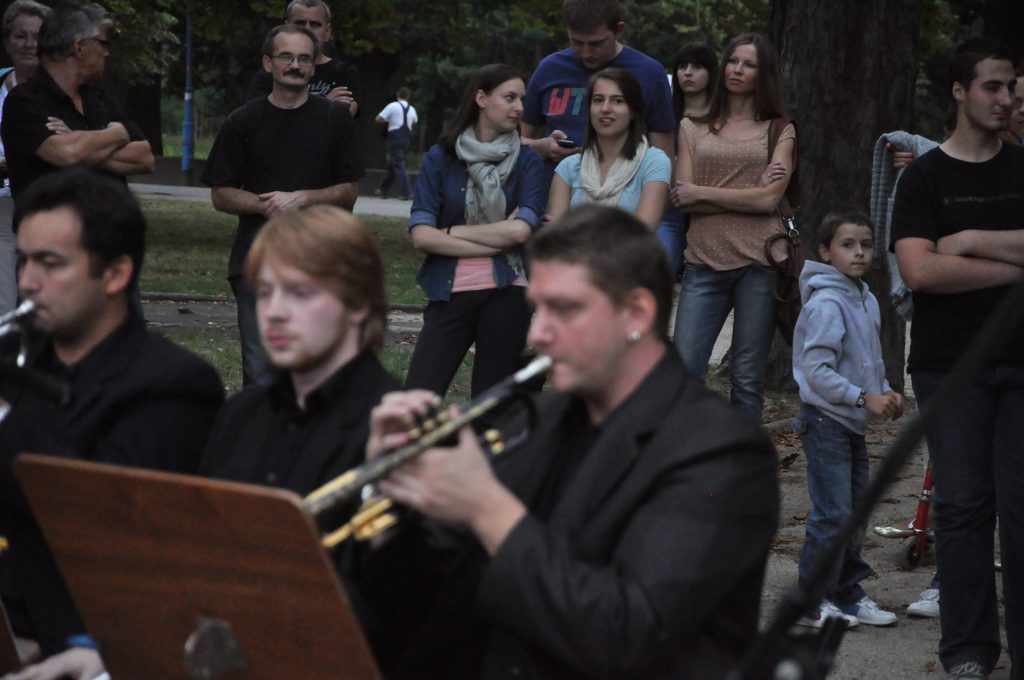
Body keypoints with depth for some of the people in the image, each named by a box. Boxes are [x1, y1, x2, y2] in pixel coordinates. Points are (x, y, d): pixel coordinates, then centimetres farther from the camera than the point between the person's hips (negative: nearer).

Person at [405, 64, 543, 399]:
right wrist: (496, 241, -7)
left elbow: (520, 230, -9)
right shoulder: (440, 158, 5)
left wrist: (451, 232, -4)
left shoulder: (526, 161, 6)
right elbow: (420, 235, -5)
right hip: (450, 293, 0)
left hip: (506, 295, 0)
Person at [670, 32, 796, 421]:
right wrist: (749, 195, -7)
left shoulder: (779, 132, 9)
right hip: (705, 261, 1)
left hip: (759, 262, -1)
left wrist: (701, 193, -2)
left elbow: (769, 199, -4)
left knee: (747, 378, 2)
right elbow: (682, 200, 2)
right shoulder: (693, 128, 13)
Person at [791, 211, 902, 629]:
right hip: (825, 421, -9)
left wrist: (886, 392, 5)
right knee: (833, 514, -10)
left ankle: (847, 593, 24)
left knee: (856, 509, 14)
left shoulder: (866, 301, 11)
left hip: (852, 424, 9)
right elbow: (816, 370, -22)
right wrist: (865, 398, -21)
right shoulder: (825, 304, -18)